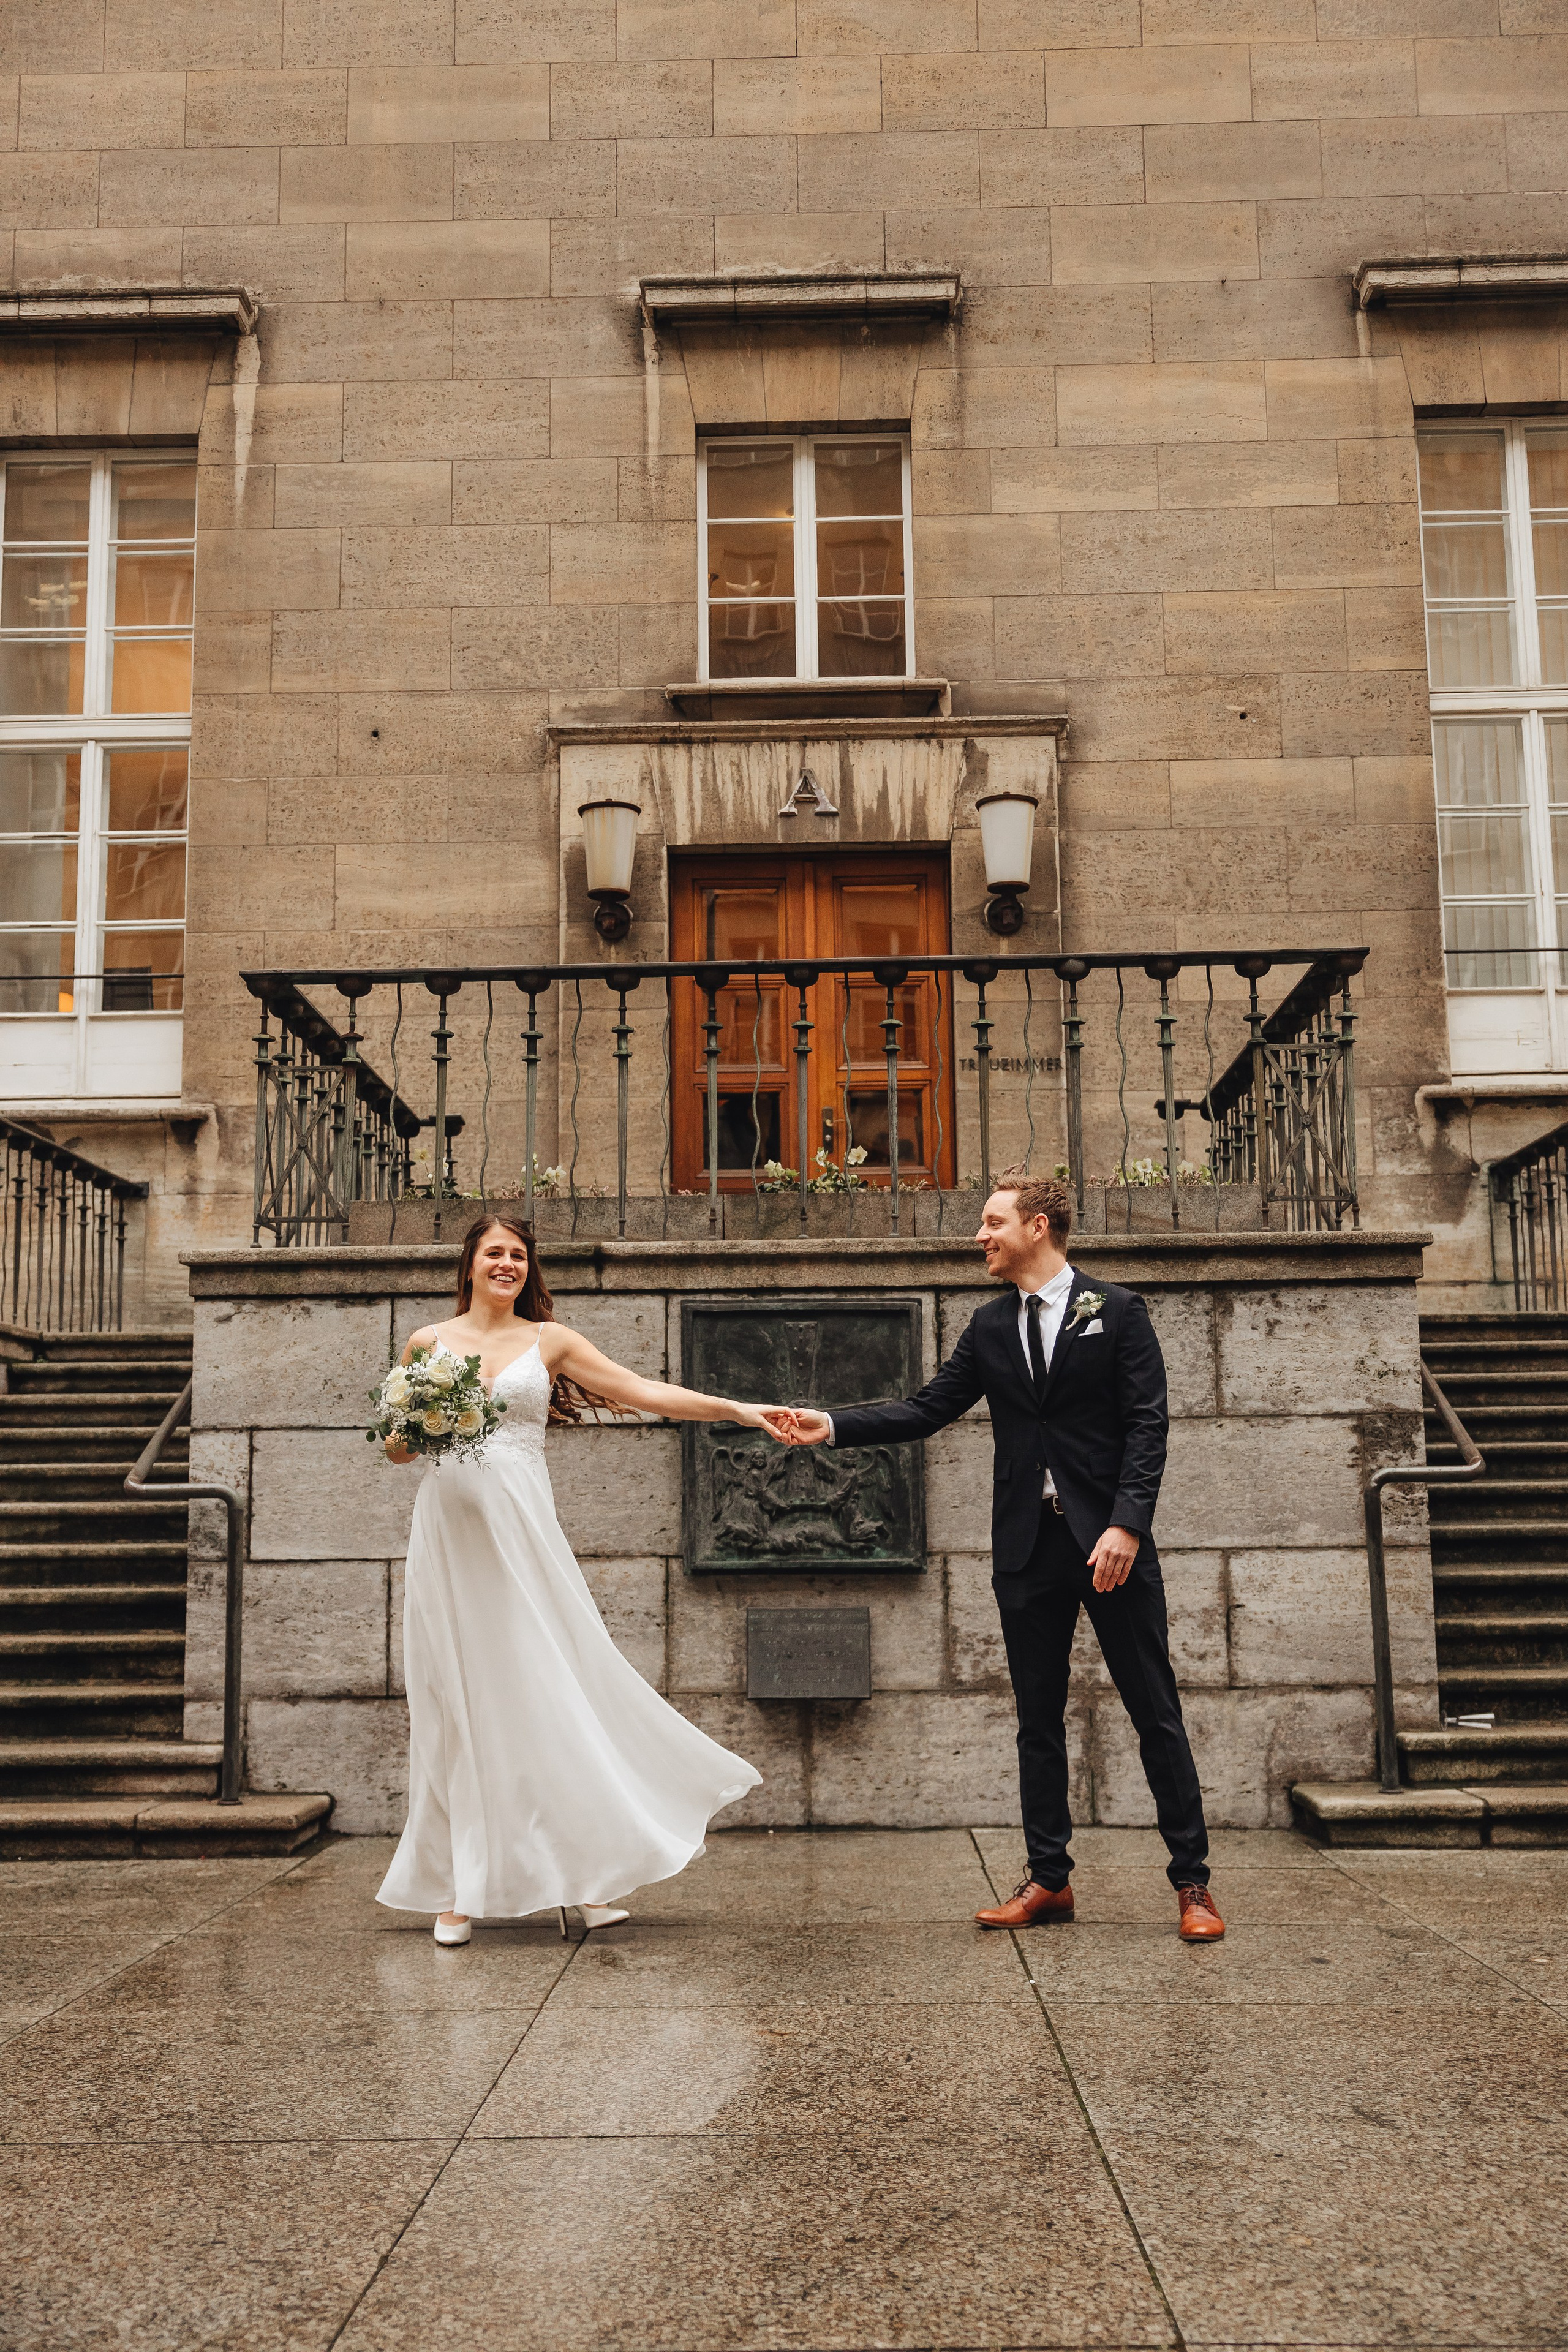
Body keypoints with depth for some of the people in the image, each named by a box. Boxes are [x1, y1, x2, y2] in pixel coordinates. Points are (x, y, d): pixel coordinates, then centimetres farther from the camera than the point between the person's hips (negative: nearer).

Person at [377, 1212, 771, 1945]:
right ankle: (459, 1890, 9)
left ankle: (580, 1879, 5)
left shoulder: (548, 1341, 8)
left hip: (520, 1531, 0)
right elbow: (394, 1446, 16)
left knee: (551, 1694, -3)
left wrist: (738, 1410, -3)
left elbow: (644, 1393, 4)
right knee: (456, 1705, 2)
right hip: (447, 1532, 0)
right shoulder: (427, 1343, 10)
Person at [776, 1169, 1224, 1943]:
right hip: (1027, 1548, 4)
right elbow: (927, 1409, 8)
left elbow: (1148, 1423, -7)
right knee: (1038, 1720, 10)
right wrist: (833, 1427, -3)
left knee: (1156, 1714, 2)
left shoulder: (1116, 1312, -1)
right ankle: (1048, 1879, 20)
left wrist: (1127, 1524, -17)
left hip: (1110, 1542, -4)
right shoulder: (990, 1327, 12)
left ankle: (1192, 1884, 11)